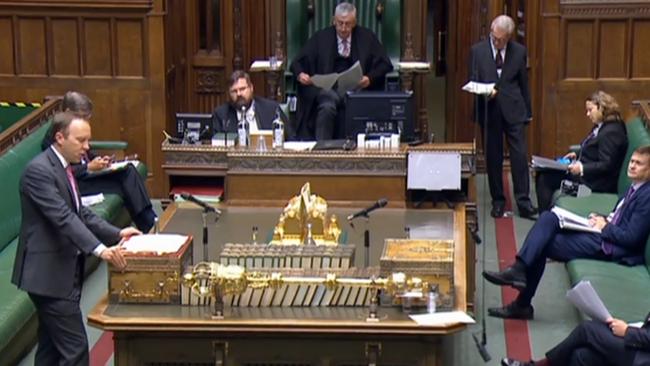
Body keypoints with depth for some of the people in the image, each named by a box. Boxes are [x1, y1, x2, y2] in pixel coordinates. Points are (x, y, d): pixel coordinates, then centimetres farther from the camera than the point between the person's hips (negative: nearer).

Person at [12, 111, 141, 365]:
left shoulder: (63, 167, 13)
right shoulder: (39, 170, -18)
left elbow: (79, 213, 16)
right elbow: (63, 218, -28)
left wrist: (116, 234, 5)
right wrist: (99, 249, -38)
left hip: (60, 271, 10)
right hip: (49, 274, -10)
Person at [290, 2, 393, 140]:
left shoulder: (367, 37, 9)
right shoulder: (321, 38, 9)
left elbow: (385, 64, 7)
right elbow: (297, 63, 8)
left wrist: (370, 78, -14)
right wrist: (300, 74, -16)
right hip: (328, 90, 0)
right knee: (327, 106, -35)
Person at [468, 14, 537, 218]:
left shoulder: (519, 52, 3)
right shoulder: (477, 51, -1)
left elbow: (524, 83, 10)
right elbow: (472, 81, 2)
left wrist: (528, 111, 13)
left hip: (513, 110, 0)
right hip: (489, 111, 0)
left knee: (520, 155, -5)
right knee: (493, 157, 5)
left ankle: (523, 202, 0)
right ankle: (498, 201, 15)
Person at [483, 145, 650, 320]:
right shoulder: (636, 187, 14)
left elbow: (631, 238, -20)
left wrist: (605, 227, -9)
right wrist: (601, 219, 5)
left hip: (608, 246, -9)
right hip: (602, 233, 9)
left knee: (541, 245, -10)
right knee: (548, 218, -6)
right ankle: (519, 269, -10)